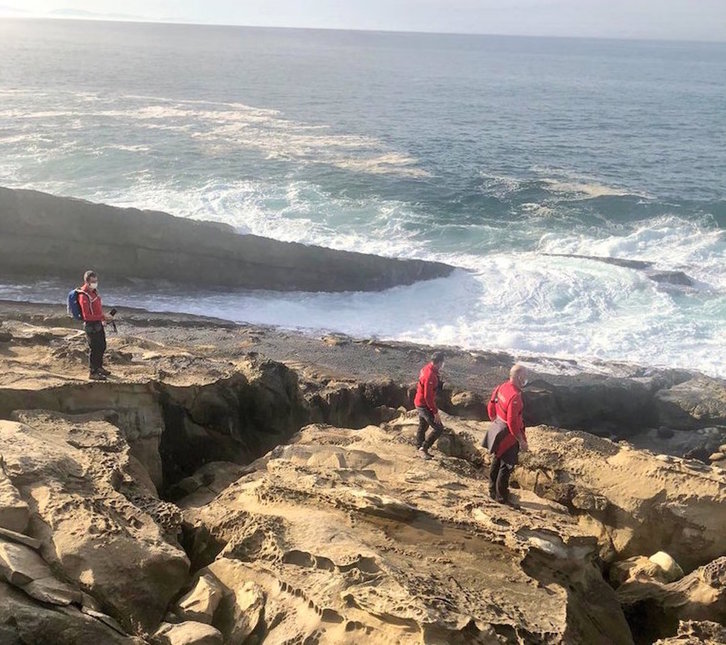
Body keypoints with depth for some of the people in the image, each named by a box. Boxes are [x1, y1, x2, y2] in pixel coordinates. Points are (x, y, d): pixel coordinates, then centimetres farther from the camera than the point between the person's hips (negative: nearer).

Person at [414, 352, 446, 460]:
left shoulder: (426, 368, -1)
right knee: (438, 428, -7)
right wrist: (435, 412, -24)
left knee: (423, 426, 22)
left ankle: (421, 449, 35)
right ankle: (423, 448, -1)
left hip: (420, 403, 10)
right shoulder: (430, 375, -30)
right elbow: (428, 396, -29)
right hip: (424, 405, -10)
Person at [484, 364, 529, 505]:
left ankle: (493, 491, 37)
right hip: (508, 435, -9)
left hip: (497, 429, 9)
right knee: (506, 466, 5)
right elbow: (512, 422, -28)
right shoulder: (514, 396, -30)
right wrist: (521, 441, -19)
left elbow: (490, 407, 9)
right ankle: (502, 497, 17)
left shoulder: (501, 388, -3)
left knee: (497, 461, 22)